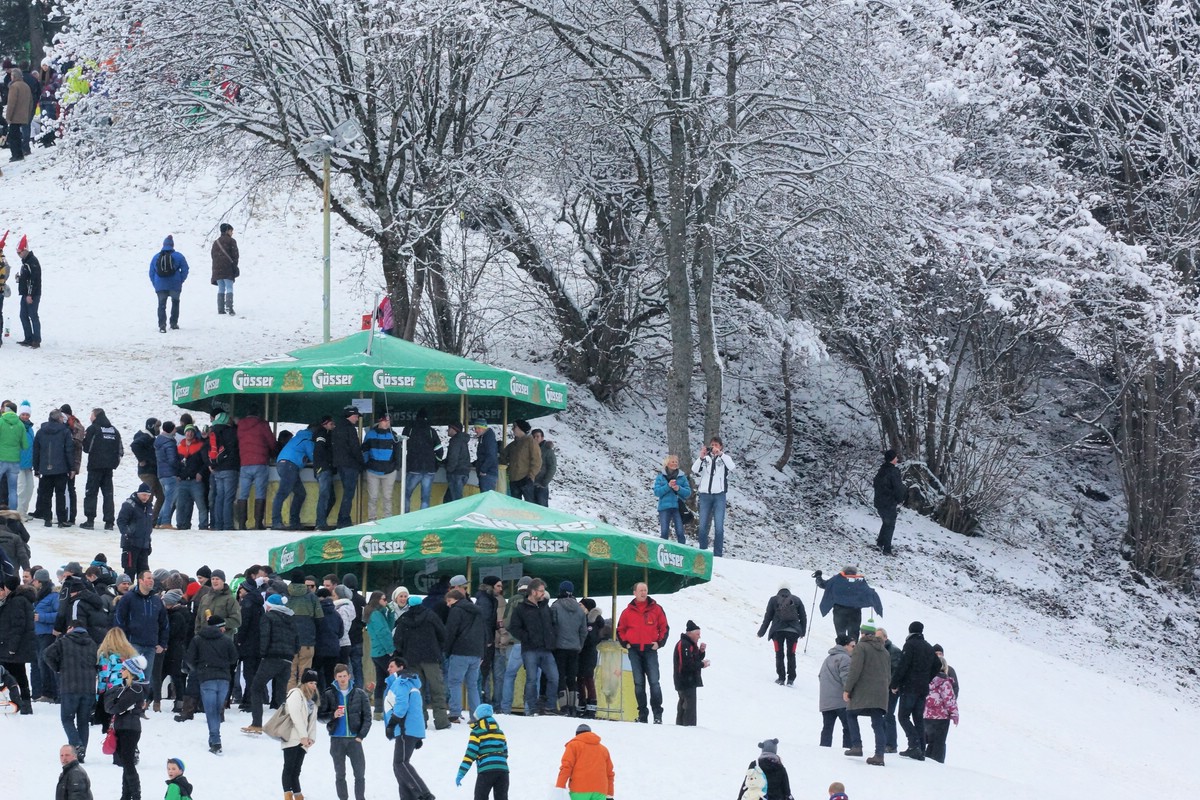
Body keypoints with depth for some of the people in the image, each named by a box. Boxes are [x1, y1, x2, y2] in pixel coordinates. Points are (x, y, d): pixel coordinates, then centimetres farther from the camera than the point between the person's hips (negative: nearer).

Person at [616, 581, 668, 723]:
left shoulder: (656, 609, 5)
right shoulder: (628, 612, 8)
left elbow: (664, 628, 11)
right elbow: (620, 630, 17)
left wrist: (659, 642, 0)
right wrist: (625, 643, 3)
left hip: (650, 650, -2)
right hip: (634, 651, 2)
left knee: (654, 682, -9)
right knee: (638, 683, 1)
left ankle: (658, 714, -8)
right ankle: (642, 714, 5)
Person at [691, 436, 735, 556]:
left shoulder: (725, 458, 7)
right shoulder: (705, 458, 10)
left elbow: (731, 467, -14)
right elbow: (694, 469, -5)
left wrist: (720, 454, -22)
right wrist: (701, 457, -20)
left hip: (719, 495, -2)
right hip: (705, 495, 2)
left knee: (719, 527, -6)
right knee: (703, 526, 4)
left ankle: (717, 555, -5)